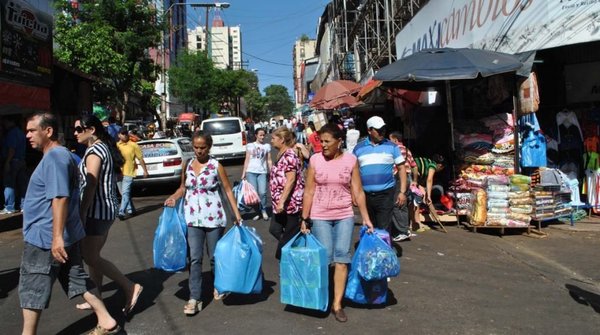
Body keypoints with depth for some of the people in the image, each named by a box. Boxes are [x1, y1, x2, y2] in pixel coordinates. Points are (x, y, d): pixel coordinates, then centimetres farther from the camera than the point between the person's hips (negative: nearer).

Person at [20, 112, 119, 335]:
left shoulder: (54, 157, -18)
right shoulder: (61, 155, 15)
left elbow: (60, 198, -26)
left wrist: (57, 237, -28)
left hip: (44, 238, -10)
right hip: (69, 236, 10)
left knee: (31, 289, 5)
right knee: (78, 280, 14)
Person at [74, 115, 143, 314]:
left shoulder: (94, 150, -15)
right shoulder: (105, 148, 14)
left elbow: (91, 186, -22)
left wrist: (81, 214, -21)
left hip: (97, 210, -10)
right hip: (106, 209, 10)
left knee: (89, 256, -4)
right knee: (93, 254, 15)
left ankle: (130, 287, -2)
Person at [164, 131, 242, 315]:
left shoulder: (216, 166, -7)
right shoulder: (187, 165, 4)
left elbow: (228, 190, -4)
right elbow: (183, 187, 15)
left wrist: (237, 214, -7)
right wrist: (174, 197, -6)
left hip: (213, 216, -2)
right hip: (193, 217, 2)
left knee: (214, 256, 10)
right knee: (195, 258, -2)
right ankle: (194, 298, 3)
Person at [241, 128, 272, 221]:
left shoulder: (267, 146, 9)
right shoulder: (250, 145, 7)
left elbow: (269, 160, 9)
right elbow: (247, 160, 7)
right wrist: (243, 173, 2)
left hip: (262, 172, 0)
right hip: (251, 171, 0)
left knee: (262, 192, -13)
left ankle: (264, 211, 10)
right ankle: (257, 212, 13)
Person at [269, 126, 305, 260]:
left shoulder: (289, 155, -16)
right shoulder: (282, 155, 13)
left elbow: (290, 180, -24)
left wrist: (282, 202, -26)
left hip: (290, 203, -10)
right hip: (281, 203, 10)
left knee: (290, 234, 1)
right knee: (274, 229, 15)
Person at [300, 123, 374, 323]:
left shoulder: (350, 160, -2)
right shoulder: (315, 160, -3)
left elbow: (358, 191, 1)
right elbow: (309, 191, -1)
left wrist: (366, 218, 0)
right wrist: (304, 218, -2)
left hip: (345, 216, 1)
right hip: (320, 217, -1)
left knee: (342, 257, -2)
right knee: (325, 258, 0)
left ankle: (337, 304, 7)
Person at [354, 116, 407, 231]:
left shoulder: (391, 147, 3)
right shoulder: (359, 148, 7)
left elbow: (401, 168, 4)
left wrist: (402, 192, -3)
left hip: (386, 194, -2)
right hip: (365, 195, 3)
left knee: (384, 229, -7)